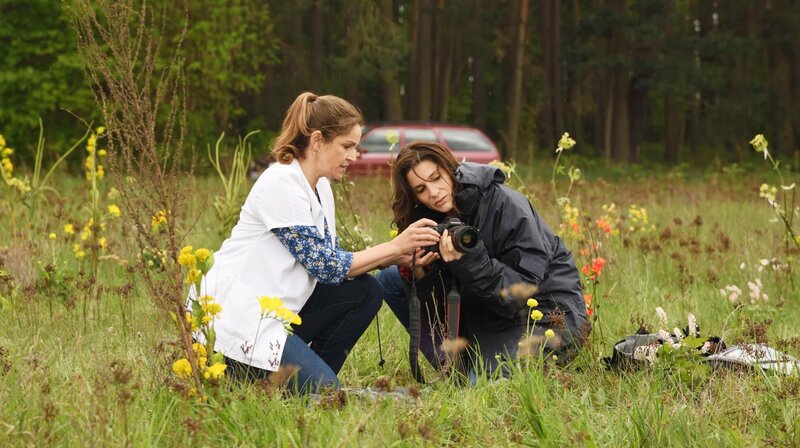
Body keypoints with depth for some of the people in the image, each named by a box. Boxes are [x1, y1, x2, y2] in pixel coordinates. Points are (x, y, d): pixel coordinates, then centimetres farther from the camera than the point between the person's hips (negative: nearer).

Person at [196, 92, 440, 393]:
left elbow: (331, 260, 7)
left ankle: (314, 377, 3)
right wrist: (395, 246, -13)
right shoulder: (281, 184, -17)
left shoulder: (321, 187, 12)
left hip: (277, 309, 10)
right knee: (325, 393, -18)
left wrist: (399, 257, -4)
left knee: (364, 291, 0)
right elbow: (324, 267, -17)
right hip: (236, 320, -10)